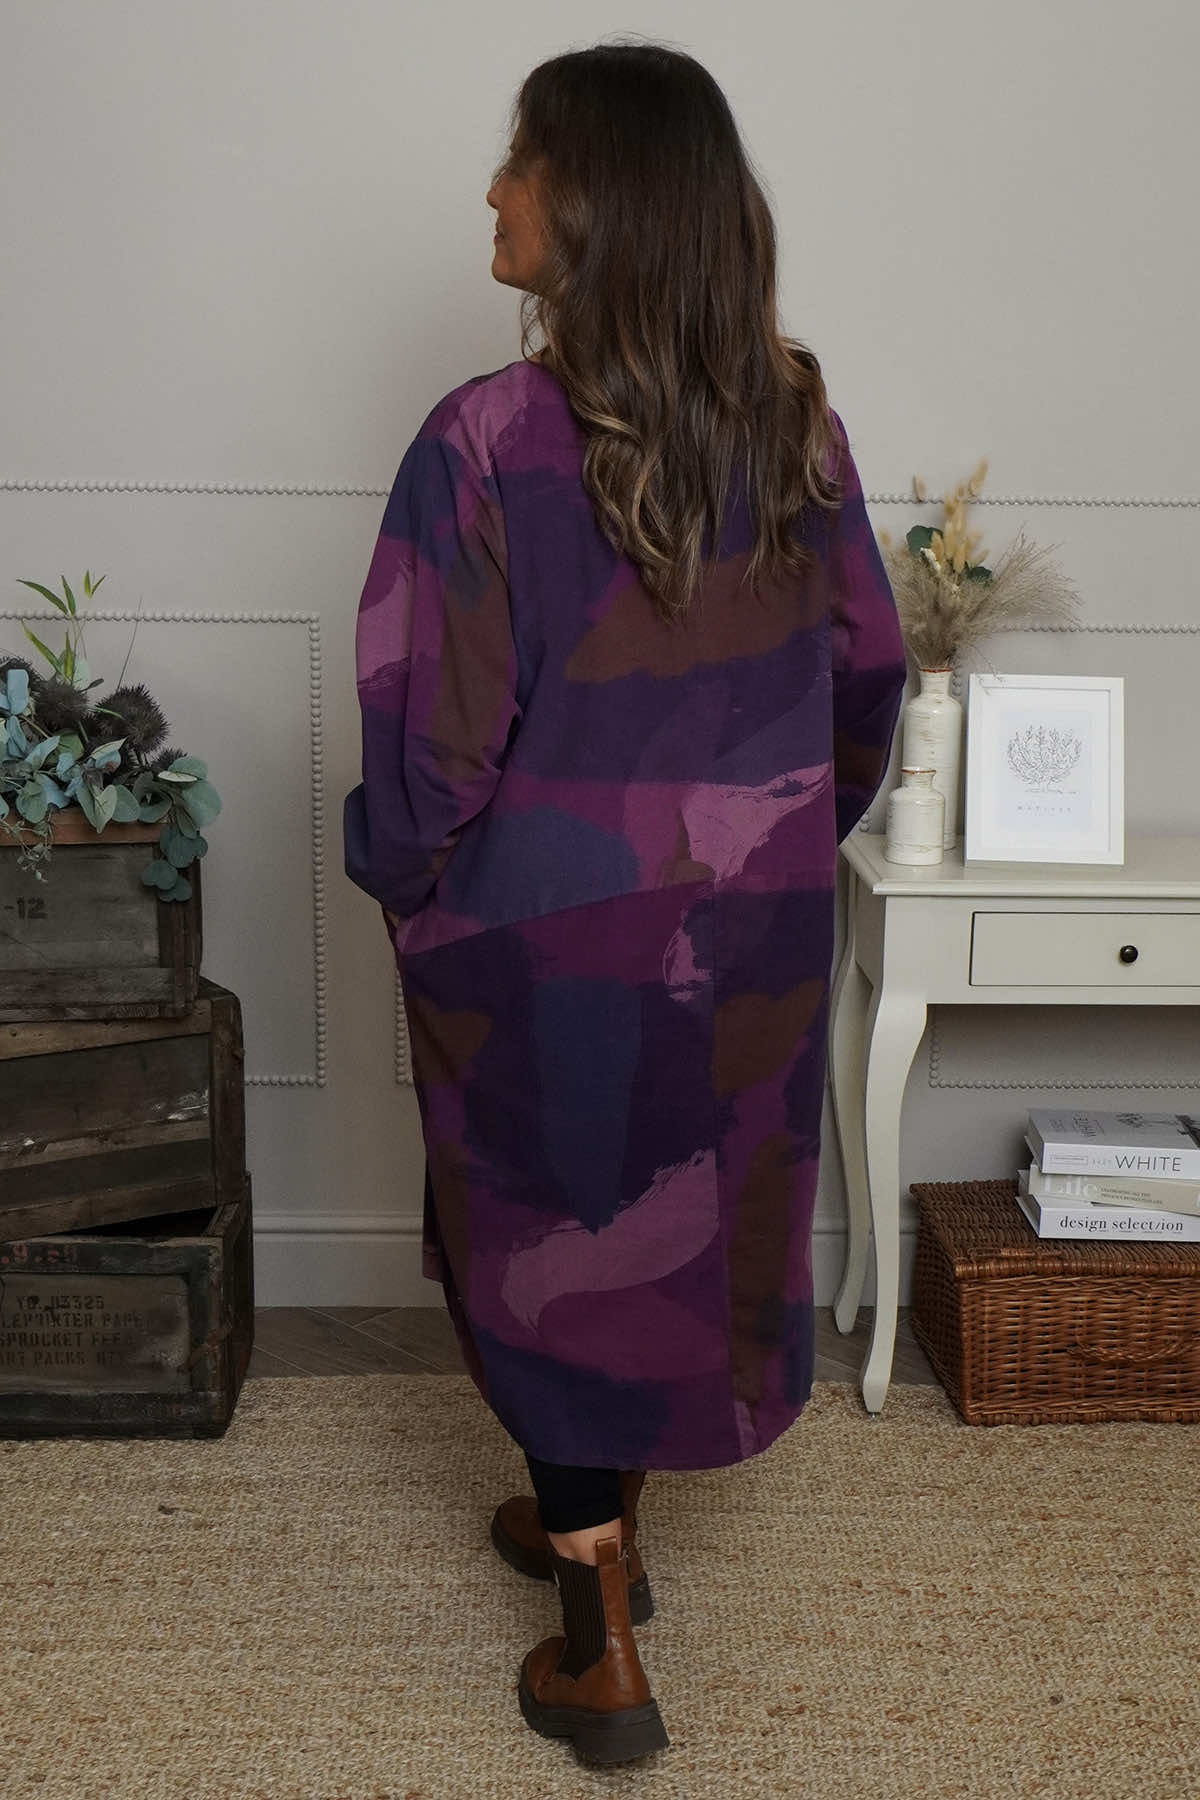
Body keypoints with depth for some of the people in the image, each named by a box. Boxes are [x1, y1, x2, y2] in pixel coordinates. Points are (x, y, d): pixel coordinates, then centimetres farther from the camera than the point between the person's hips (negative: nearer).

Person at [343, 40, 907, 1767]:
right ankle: (598, 1515, 43)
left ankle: (602, 1654, 23)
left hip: (547, 933, -4)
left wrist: (404, 877, 1)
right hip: (749, 934, 5)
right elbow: (867, 667, 4)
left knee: (557, 1241, 13)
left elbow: (435, 728, -18)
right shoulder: (797, 420, -4)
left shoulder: (488, 444, -21)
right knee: (694, 1219, 21)